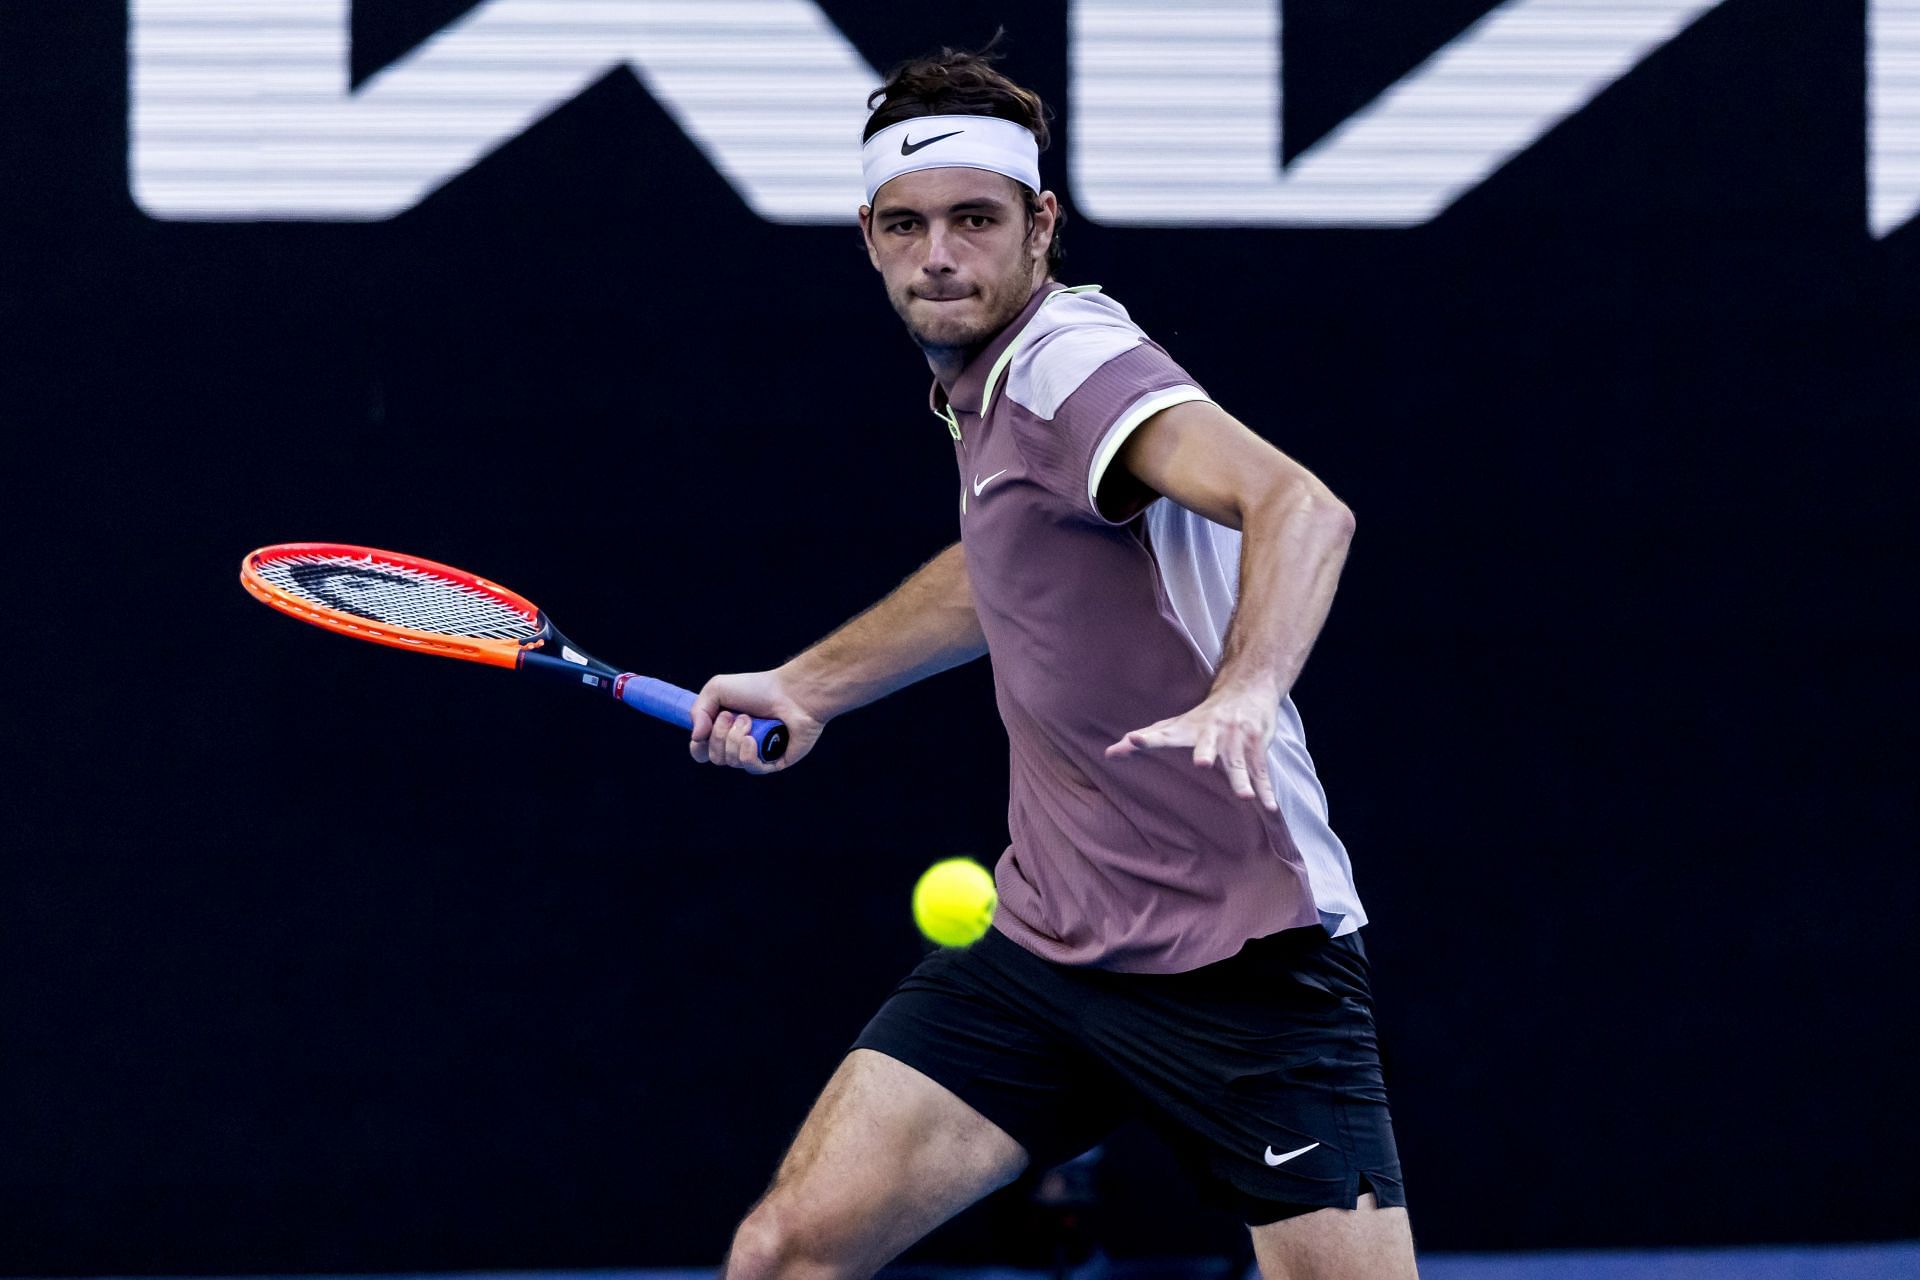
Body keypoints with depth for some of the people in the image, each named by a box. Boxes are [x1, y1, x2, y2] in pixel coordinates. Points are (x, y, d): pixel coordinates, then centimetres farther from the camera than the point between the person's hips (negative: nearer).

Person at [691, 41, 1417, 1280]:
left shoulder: (1078, 364, -17)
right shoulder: (988, 382, 10)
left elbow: (1303, 510, -37)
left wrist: (1243, 690, -54)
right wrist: (806, 686, 35)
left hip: (1246, 956, -7)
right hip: (1050, 944, 7)